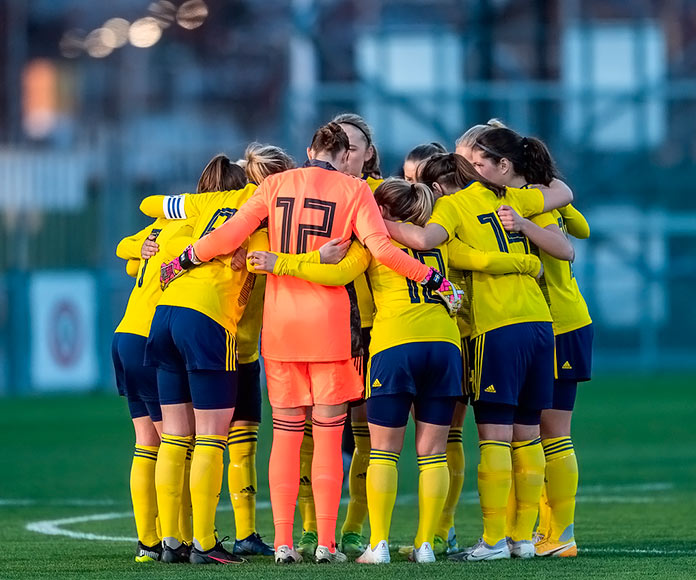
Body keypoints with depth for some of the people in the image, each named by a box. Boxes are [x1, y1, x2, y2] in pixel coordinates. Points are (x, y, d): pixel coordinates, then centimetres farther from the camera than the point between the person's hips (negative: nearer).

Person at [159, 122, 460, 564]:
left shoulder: (277, 184, 5)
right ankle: (326, 543, -2)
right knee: (328, 433, 2)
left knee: (286, 432, 7)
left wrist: (184, 259, 11)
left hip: (280, 320, 2)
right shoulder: (354, 190, -1)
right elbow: (381, 248, -13)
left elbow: (230, 234, -1)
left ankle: (283, 542, 3)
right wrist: (433, 279, -8)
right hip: (330, 320, -2)